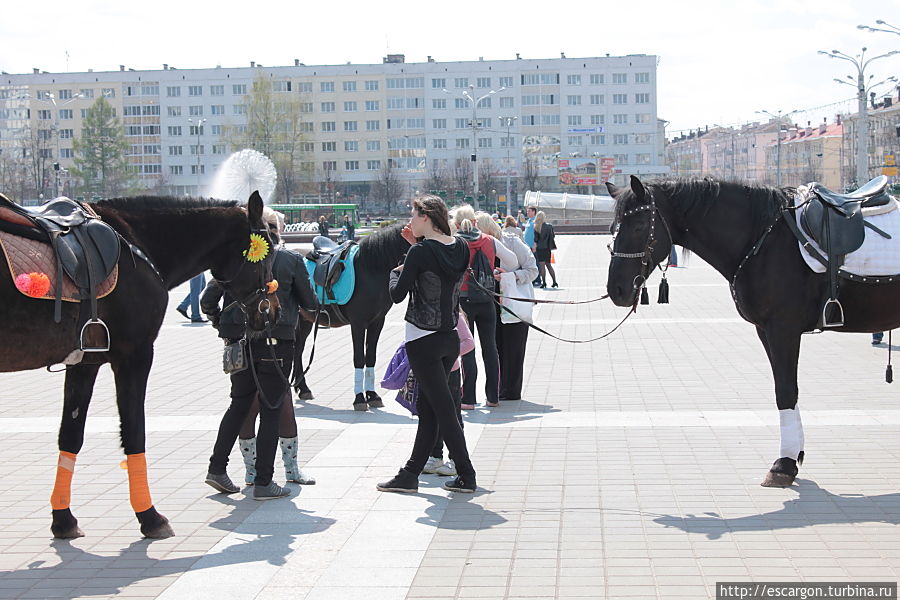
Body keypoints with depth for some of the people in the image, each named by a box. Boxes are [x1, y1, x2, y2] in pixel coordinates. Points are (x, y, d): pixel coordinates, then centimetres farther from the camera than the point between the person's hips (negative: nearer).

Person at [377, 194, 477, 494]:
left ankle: (466, 475, 2)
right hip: (450, 337, 8)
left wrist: (396, 270, 5)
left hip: (423, 341, -8)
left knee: (443, 410, -2)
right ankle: (410, 475, 21)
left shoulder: (421, 252, -16)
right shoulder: (460, 247, 5)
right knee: (427, 409, 13)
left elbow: (397, 295, -14)